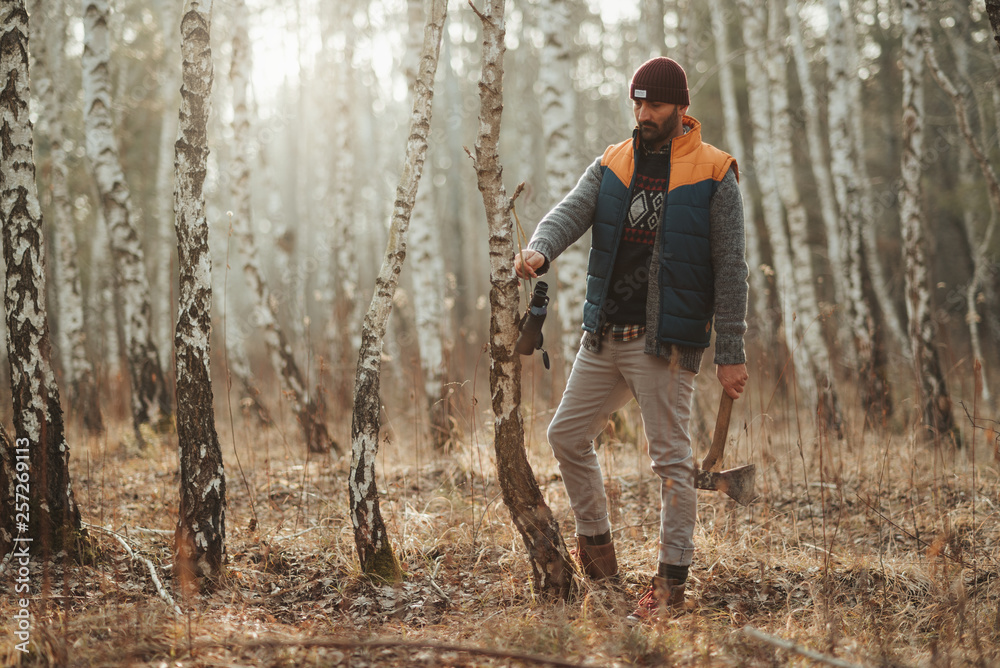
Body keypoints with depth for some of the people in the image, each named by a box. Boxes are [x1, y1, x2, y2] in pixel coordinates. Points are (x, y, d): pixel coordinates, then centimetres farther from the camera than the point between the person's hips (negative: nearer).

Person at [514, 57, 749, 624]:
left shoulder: (713, 175, -5)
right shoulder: (612, 165, 10)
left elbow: (730, 270, -6)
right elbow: (570, 213, -6)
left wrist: (731, 354, -10)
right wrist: (540, 251, -30)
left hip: (666, 342, -6)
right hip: (605, 336, 6)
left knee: (671, 457, -4)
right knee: (568, 435, 11)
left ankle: (672, 582, 2)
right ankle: (597, 545, 28)